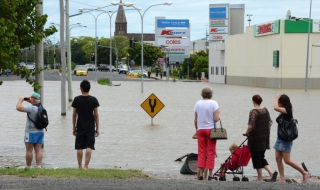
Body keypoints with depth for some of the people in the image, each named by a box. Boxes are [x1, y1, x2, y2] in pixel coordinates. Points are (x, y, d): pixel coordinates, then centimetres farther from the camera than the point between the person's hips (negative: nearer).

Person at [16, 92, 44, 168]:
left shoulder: (31, 108, -18)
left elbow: (18, 108, -22)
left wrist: (21, 100, -5)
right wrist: (29, 101, 19)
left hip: (31, 132, -7)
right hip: (40, 132, 7)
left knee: (29, 150, 1)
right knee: (38, 150, 3)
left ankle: (28, 167, 5)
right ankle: (39, 167, -3)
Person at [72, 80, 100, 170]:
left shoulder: (77, 99, -2)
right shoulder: (93, 100, -5)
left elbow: (74, 115, 2)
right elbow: (96, 115, -3)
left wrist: (74, 128, 10)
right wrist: (97, 128, 4)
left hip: (80, 128, 1)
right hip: (90, 128, -1)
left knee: (79, 148, 8)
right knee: (89, 147, -1)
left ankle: (80, 166, 12)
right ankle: (86, 166, -8)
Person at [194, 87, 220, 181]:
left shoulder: (198, 103, 3)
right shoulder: (214, 103, -7)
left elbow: (195, 121, 5)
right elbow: (216, 119, -13)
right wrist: (218, 113, 6)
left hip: (200, 130, 3)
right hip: (211, 130, -3)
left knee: (201, 152, 6)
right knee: (211, 152, 3)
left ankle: (200, 173, -3)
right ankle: (209, 175, 0)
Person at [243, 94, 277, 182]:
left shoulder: (253, 112, -16)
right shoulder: (265, 110, 6)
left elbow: (251, 126, -22)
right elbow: (269, 122, 14)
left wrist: (246, 133, -5)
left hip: (256, 138, -7)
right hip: (265, 137, 7)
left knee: (256, 157, 5)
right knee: (261, 157, 17)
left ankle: (260, 178, 10)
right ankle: (271, 172, 1)